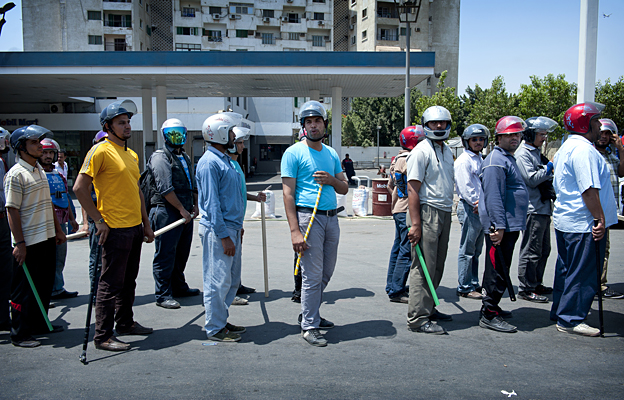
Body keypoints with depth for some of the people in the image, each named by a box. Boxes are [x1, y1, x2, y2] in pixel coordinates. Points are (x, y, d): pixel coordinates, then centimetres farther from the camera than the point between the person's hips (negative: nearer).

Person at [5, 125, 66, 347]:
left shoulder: (40, 170, 13)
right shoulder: (15, 174, -13)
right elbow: (12, 210, -16)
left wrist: (57, 229, 20)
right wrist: (19, 243, -19)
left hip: (47, 238, 8)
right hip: (28, 242, -8)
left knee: (45, 284, 15)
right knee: (25, 288, 1)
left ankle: (39, 324, 29)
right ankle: (19, 334, 13)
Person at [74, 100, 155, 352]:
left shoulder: (131, 154, 14)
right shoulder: (100, 151, -10)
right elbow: (80, 188, -15)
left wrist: (146, 224, 17)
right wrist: (99, 220, -15)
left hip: (134, 227, 8)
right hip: (115, 229, -8)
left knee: (128, 281, 17)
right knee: (110, 284, -1)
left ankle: (125, 323, 32)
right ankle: (103, 336, 10)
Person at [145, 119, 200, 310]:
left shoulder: (185, 158, 20)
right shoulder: (160, 157, -7)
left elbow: (193, 184, 22)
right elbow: (165, 188, -16)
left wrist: (195, 206, 7)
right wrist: (181, 209, -15)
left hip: (185, 213, 8)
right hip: (167, 212, -8)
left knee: (182, 253, 16)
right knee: (165, 255, -3)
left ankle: (179, 287, 29)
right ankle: (163, 295, 5)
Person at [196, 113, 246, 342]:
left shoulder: (224, 159, 16)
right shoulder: (209, 162, -14)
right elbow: (211, 203, -19)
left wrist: (238, 226, 20)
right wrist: (224, 236, -21)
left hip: (231, 228, 10)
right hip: (217, 230, -10)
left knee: (232, 280, 16)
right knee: (217, 281, -1)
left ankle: (221, 321, 27)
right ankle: (214, 329, 10)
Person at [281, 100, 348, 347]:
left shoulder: (332, 154, 15)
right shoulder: (294, 153, -5)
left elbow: (344, 188, 18)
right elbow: (288, 193, -10)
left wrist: (331, 180, -6)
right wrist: (295, 231, -18)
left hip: (331, 217, 7)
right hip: (308, 216, -7)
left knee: (326, 273, 14)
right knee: (313, 275, -3)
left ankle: (310, 314, 31)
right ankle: (309, 327, 10)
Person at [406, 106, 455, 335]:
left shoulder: (447, 151, 17)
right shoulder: (421, 151, -9)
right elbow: (413, 189, -15)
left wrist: (448, 216, 19)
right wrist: (415, 224, -20)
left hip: (445, 213, 8)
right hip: (427, 212, -8)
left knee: (437, 266, 13)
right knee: (424, 267, -6)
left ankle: (428, 308, 25)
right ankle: (418, 318, 0)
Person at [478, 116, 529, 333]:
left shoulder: (508, 159, 20)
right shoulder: (496, 160, -13)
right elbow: (494, 196, -21)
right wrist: (499, 226, -25)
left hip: (510, 225, 11)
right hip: (500, 226, -11)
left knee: (498, 269, 17)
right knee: (497, 270, -7)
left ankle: (491, 307, 28)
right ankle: (488, 314, -1)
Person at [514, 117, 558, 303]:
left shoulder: (536, 152, 19)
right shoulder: (523, 154, -10)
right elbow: (532, 179, -19)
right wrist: (551, 166, -14)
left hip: (543, 207, 10)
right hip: (533, 209, -10)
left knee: (543, 249, 16)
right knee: (531, 251, -5)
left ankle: (536, 284, 26)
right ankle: (526, 288, 2)